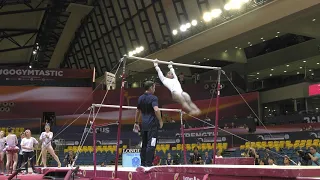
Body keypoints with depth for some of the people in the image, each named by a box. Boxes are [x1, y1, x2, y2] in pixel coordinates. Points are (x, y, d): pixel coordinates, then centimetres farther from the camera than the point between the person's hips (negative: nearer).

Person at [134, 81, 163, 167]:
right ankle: (148, 164, -7)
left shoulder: (140, 98, 13)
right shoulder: (153, 98, -10)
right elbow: (156, 110, -25)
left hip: (144, 124, 7)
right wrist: (160, 121, -14)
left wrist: (136, 122, 29)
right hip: (152, 124, -7)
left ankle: (143, 163, 18)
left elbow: (138, 111, 21)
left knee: (144, 145, 14)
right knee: (151, 145, -6)